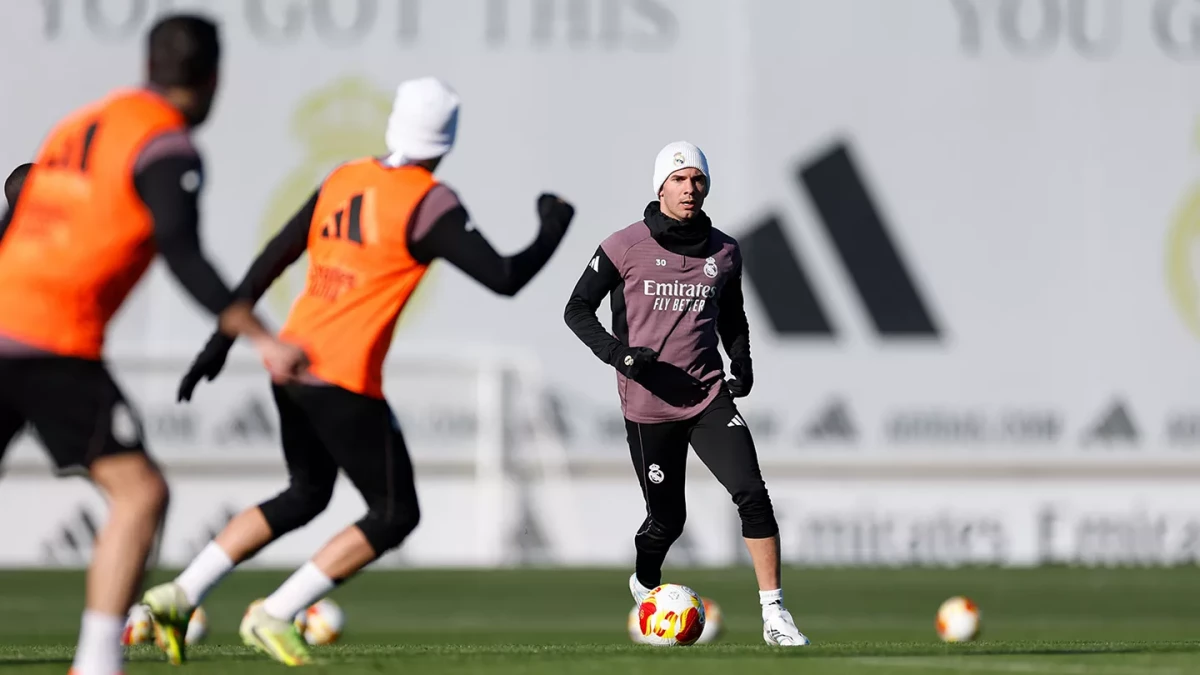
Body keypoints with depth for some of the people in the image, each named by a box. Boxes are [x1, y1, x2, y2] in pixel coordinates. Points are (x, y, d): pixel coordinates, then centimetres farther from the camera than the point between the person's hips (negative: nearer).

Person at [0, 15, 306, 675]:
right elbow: (184, 260, -16)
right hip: (55, 346, -8)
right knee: (139, 493, -4)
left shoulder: (77, 126, 20)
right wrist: (266, 343, -18)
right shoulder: (168, 148, -5)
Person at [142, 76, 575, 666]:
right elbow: (505, 279, -13)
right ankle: (274, 616, -2)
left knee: (305, 496, 25)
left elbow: (270, 261, 13)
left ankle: (179, 595, 20)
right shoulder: (428, 205, -11)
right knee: (395, 515, 5)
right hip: (344, 381, -8)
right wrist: (553, 231, 5)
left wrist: (222, 340, 19)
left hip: (291, 364, 8)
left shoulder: (342, 181, 10)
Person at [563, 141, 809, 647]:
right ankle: (645, 582, 39)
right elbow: (578, 309, -2)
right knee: (668, 518, 4)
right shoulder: (626, 247, -6)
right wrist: (616, 351, -19)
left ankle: (774, 615, -14)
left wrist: (742, 364, 5)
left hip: (708, 394, 3)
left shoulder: (723, 253, 7)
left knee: (751, 492, -15)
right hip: (649, 403, -3)